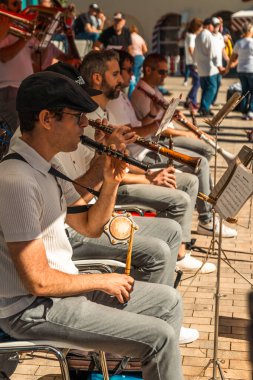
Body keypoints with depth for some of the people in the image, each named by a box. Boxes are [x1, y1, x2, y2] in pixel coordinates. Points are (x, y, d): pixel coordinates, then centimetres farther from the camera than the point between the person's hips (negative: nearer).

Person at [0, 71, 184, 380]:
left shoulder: (46, 167, 5)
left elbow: (90, 227, 13)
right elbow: (38, 282, -25)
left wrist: (111, 183, -4)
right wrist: (103, 281, -11)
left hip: (59, 284, 10)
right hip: (31, 309, -10)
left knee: (168, 300, 11)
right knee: (159, 336, -16)